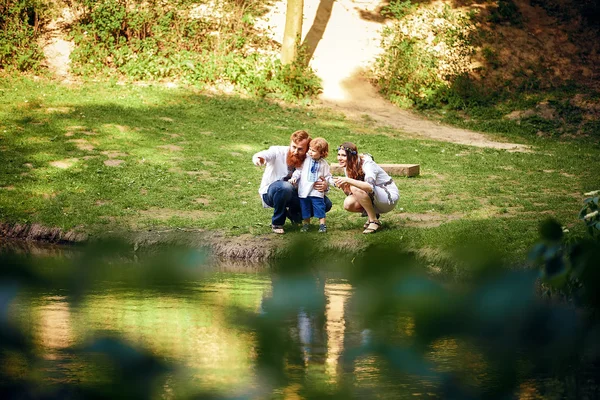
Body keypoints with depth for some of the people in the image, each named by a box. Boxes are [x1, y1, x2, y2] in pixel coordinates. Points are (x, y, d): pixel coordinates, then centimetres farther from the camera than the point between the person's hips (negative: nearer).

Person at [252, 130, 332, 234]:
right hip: (270, 193, -5)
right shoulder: (278, 152, -20)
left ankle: (293, 214, 14)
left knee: (326, 203, -12)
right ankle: (277, 223, -17)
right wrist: (258, 158, -68)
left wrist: (325, 187, -35)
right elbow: (265, 155, -42)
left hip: (292, 195, 5)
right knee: (285, 187, -41)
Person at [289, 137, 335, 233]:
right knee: (305, 207, 9)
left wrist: (333, 182, -8)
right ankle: (306, 223, 21)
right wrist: (294, 177, -6)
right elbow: (299, 170, 9)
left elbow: (328, 176, 8)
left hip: (317, 191, -2)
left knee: (319, 206, -5)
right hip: (304, 190, 2)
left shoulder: (323, 164, 3)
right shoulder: (306, 160, 4)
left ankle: (322, 224, 3)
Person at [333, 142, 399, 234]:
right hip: (374, 199, 7)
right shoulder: (348, 167, 0)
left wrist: (348, 180, -45)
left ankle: (374, 221, -17)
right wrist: (343, 186, -22)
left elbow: (370, 187, -40)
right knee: (348, 204, -19)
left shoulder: (367, 164, -23)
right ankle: (372, 213, 7)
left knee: (356, 188, -30)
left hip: (390, 197, -7)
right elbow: (351, 194, -1)